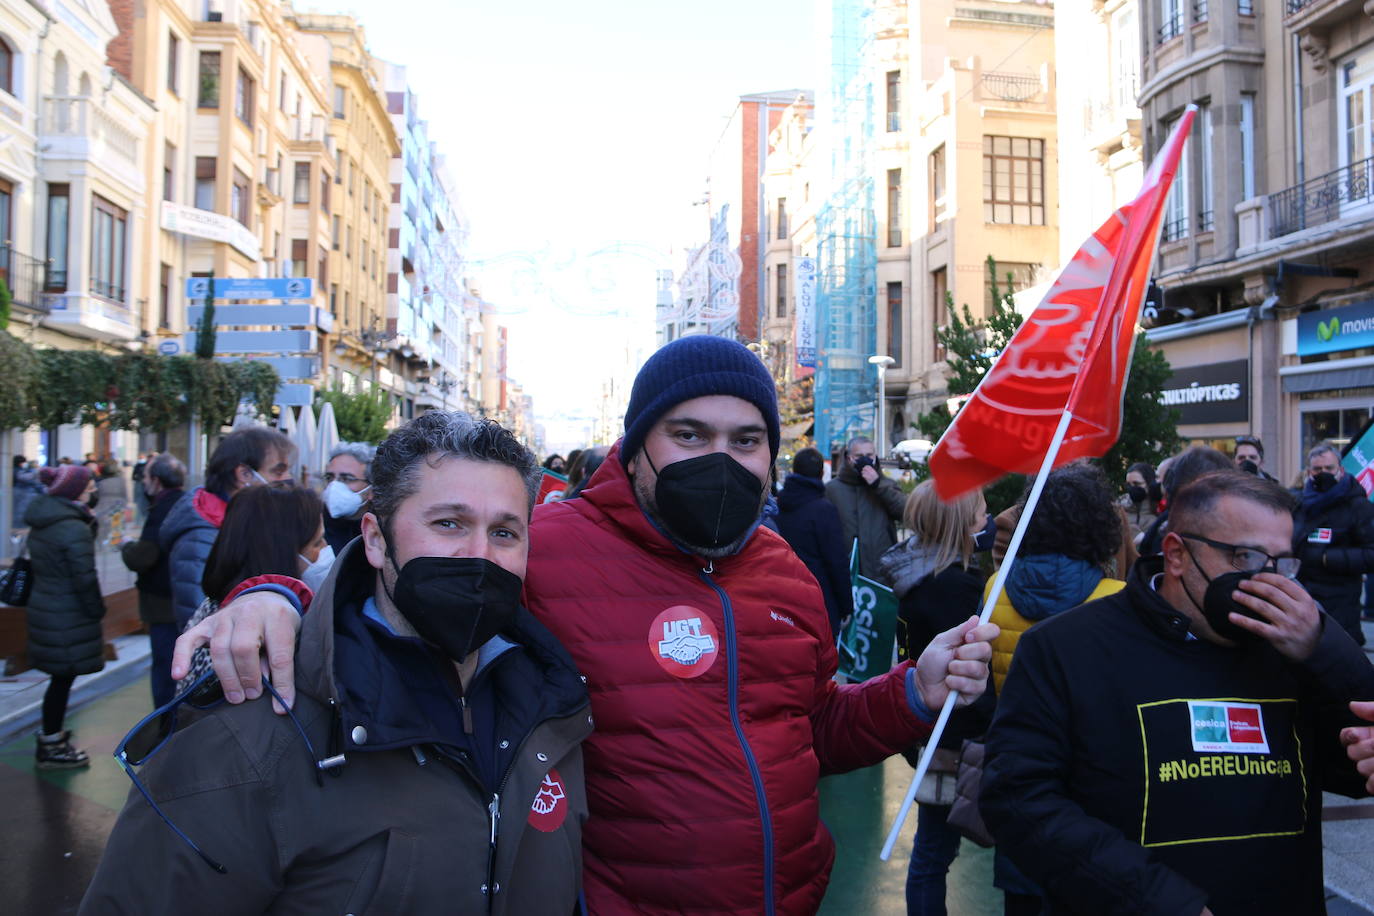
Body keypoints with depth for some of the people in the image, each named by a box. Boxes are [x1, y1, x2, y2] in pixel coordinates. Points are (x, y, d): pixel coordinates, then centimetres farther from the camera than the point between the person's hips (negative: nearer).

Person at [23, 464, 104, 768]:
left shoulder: (42, 523, 7)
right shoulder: (74, 529, -21)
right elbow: (85, 578, -19)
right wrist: (97, 610, -9)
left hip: (44, 607, 9)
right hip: (68, 617, -9)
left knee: (61, 676, 19)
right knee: (63, 678, 3)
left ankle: (51, 736, 32)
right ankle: (51, 749, 14)